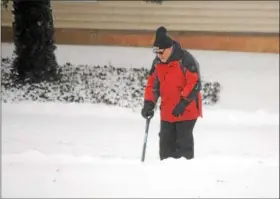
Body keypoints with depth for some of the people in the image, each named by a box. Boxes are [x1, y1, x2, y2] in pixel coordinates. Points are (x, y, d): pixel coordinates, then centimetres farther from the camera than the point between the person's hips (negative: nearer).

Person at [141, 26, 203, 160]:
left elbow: (195, 83, -19)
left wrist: (183, 103, -23)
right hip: (167, 111, 7)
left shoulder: (185, 60, -17)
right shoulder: (157, 62, 5)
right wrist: (149, 104, 0)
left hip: (187, 110, -7)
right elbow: (152, 83, 12)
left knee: (183, 143, -5)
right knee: (166, 143, 8)